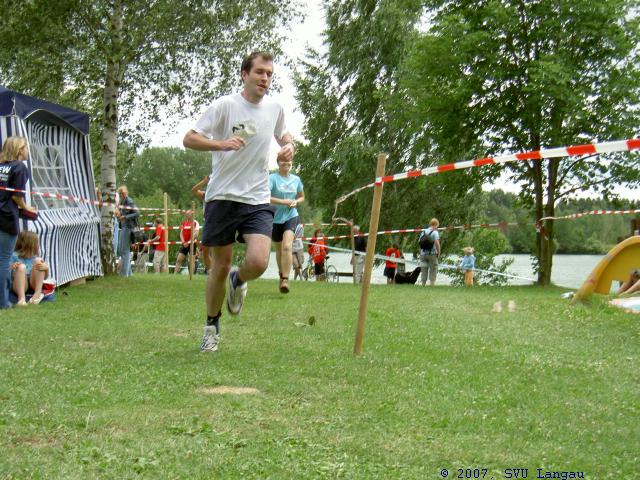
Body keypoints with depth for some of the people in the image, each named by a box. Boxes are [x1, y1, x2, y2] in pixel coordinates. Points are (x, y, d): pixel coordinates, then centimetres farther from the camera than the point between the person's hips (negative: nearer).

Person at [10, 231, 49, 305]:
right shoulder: (15, 256, 2)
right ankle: (21, 298, -41)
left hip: (33, 285, 3)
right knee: (21, 267, -27)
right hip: (20, 286, -2)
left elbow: (45, 276, 8)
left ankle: (38, 293, -23)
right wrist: (12, 268, -23)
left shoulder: (35, 257, 11)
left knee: (38, 260, -12)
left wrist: (46, 268, -14)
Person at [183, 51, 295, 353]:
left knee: (258, 262, -18)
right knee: (220, 267, 5)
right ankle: (212, 326, 27)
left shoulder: (275, 109, 6)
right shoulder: (225, 105, -7)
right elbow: (189, 139, -10)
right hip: (222, 196, -2)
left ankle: (238, 281, 19)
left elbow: (283, 134, 28)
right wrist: (222, 143, -27)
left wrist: (288, 146, 5)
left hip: (258, 199, 3)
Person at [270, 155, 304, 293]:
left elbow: (302, 197, 20)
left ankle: (285, 279, -22)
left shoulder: (296, 179, 6)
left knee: (287, 246, -20)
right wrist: (283, 201, -22)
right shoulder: (272, 178, -6)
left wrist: (296, 202, -3)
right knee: (279, 249, 13)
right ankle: (281, 275, 35)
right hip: (275, 218, 0)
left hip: (291, 216, 0)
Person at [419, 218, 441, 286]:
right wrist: (438, 252, -7)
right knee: (433, 270, 3)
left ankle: (423, 284, 6)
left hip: (423, 254, 5)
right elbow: (437, 243, -18)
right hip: (432, 254, -5)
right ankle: (432, 284, -1)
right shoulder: (435, 232, -8)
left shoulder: (423, 232, 10)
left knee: (423, 270, 8)